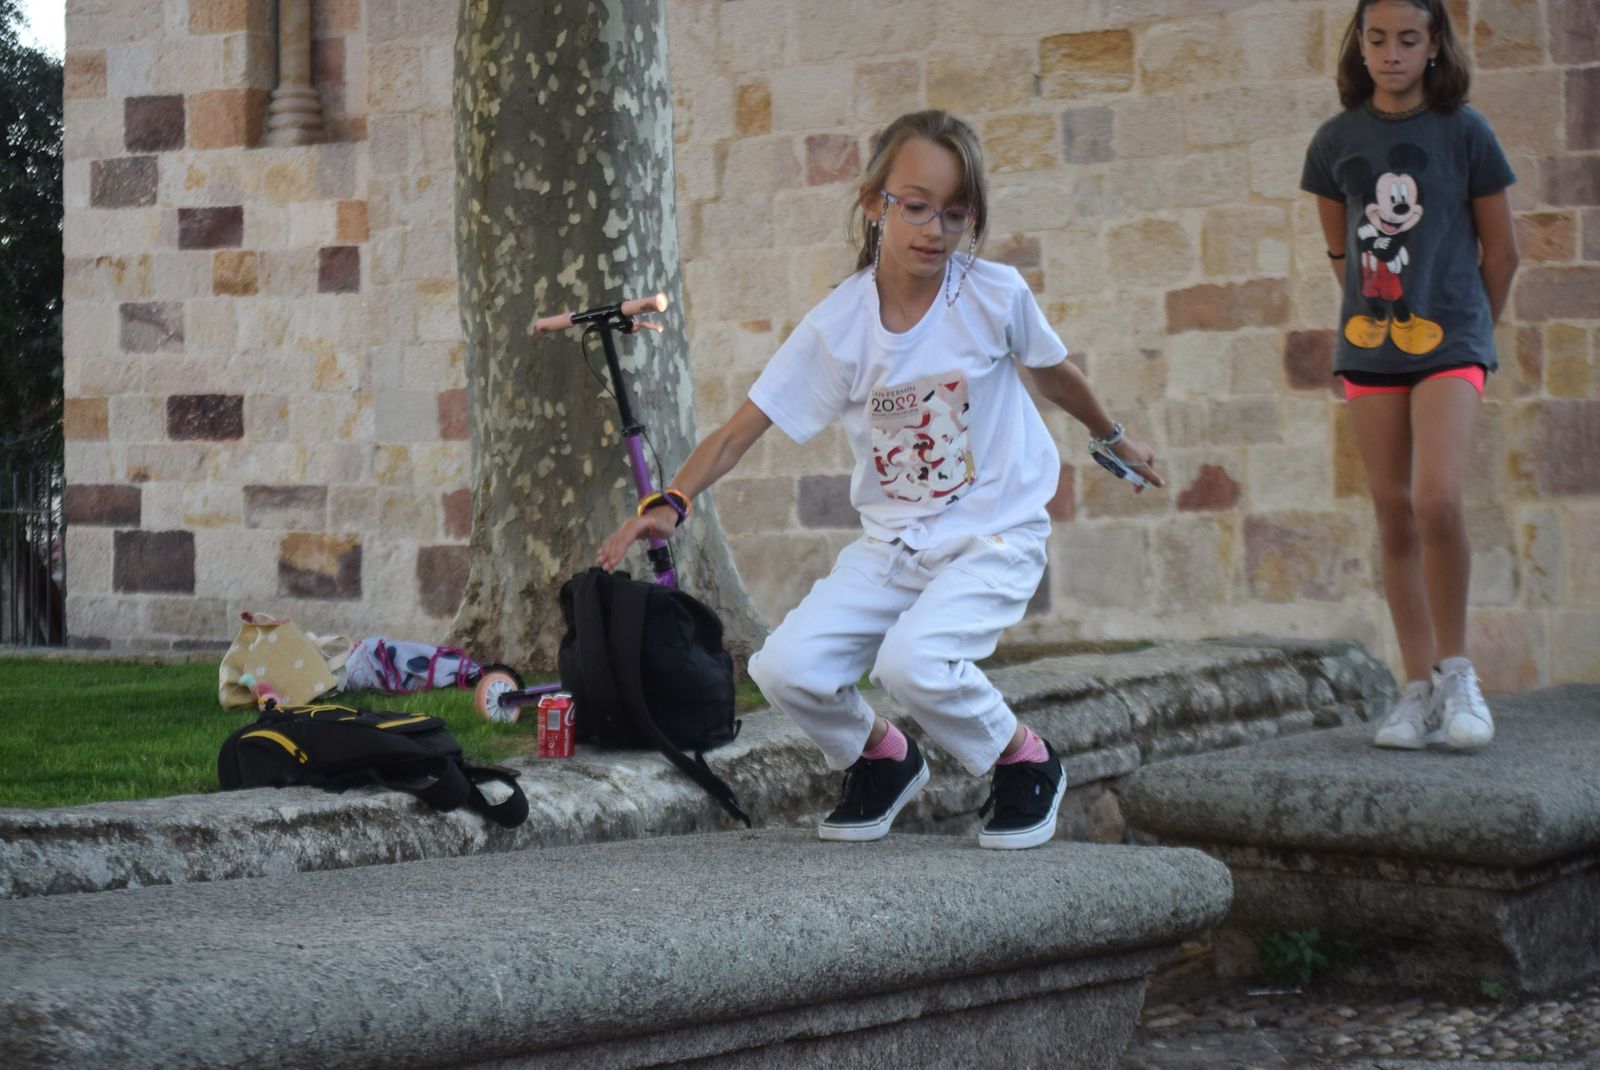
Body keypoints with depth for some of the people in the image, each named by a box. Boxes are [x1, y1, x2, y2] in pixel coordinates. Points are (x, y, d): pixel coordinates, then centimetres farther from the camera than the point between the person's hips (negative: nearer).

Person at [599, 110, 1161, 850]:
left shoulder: (995, 296, -10)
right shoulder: (837, 325, -8)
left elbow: (1052, 373, 11)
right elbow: (743, 428, -9)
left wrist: (1113, 439, 28)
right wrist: (670, 501, -25)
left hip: (995, 537, -3)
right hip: (891, 543, 3)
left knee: (912, 661, -29)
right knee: (785, 669, -14)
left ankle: (1026, 763, 1)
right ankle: (881, 759, 18)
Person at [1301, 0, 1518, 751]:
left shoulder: (1464, 133, -4)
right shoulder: (1337, 141, 4)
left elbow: (1500, 250, 5)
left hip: (1449, 339, -3)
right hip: (1369, 345, 3)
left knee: (1437, 500, -20)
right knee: (1393, 513, 5)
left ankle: (1455, 669, -3)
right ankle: (1419, 688, 12)